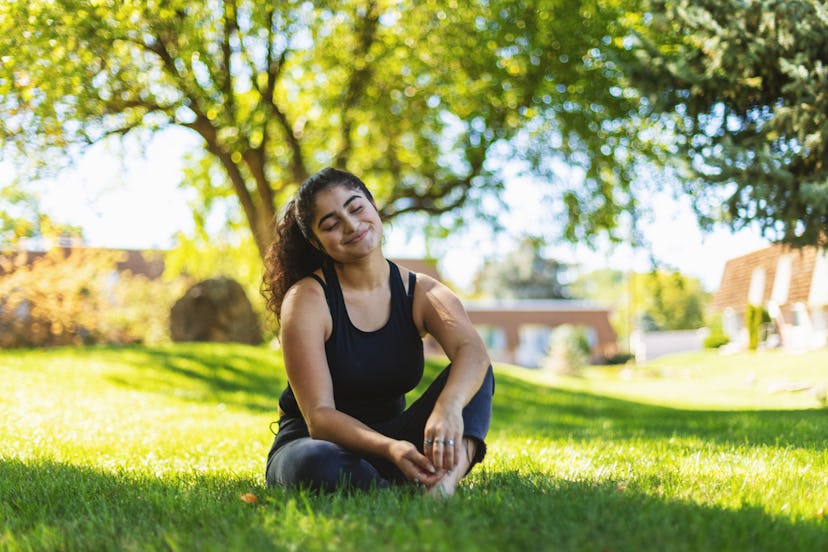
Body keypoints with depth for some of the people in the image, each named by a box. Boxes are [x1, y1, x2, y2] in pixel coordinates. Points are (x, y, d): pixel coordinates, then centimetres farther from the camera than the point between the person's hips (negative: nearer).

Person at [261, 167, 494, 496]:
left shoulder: (422, 293, -2)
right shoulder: (307, 300, -13)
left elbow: (473, 351, -24)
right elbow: (318, 415, -20)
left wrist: (449, 406, -48)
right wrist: (389, 448, -39)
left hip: (392, 438, 4)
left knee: (473, 376, -19)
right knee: (314, 463, -40)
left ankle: (447, 476, -42)